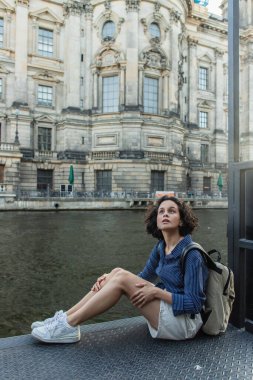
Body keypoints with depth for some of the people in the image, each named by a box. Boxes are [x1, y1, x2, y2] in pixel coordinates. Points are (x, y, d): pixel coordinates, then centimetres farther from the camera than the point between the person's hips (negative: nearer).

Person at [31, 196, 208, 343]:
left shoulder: (191, 254, -19)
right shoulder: (160, 247, 3)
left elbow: (195, 303, -19)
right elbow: (143, 278, 11)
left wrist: (157, 292, -25)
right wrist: (110, 278, -4)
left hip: (185, 323, -7)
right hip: (166, 310, 7)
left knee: (122, 278, -22)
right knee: (117, 273, -8)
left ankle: (68, 326, -14)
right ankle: (65, 318, -6)